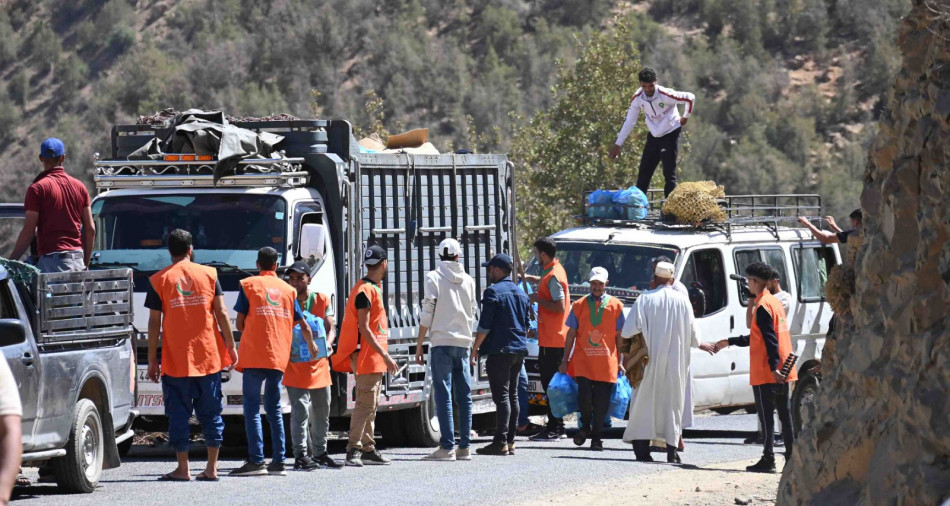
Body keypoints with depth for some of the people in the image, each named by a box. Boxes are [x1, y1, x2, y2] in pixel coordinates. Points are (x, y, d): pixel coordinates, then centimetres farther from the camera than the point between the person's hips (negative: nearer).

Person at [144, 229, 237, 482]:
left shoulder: (159, 280, -1)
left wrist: (152, 360, 2)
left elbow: (154, 323, -2)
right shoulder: (208, 274, 3)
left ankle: (183, 469, 0)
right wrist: (231, 347, 9)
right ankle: (211, 468, 6)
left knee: (179, 414, 3)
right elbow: (222, 314, 1)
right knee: (211, 413, 8)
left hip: (175, 361, -2)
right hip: (209, 357, 2)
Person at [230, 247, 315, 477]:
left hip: (254, 355, -4)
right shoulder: (288, 290, 13)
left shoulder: (248, 285, 2)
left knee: (252, 408, -5)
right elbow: (303, 325, 15)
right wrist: (312, 346, 33)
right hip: (280, 357, 4)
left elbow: (240, 323, 0)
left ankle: (256, 460, -15)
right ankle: (278, 462, 6)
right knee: (274, 409, 11)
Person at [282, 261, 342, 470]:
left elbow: (331, 328, 7)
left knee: (321, 413, 13)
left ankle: (320, 453, 24)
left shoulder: (322, 300, 6)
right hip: (295, 365, -4)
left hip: (319, 364, 4)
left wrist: (328, 343, -13)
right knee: (300, 411, -13)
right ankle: (301, 455, -12)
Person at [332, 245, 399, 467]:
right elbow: (363, 328, -19)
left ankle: (368, 450, 17)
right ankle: (353, 450, -15)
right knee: (365, 403, -13)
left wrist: (384, 356, 22)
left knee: (371, 404, 13)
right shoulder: (365, 291, -14)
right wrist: (385, 355, -22)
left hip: (374, 359, 10)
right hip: (367, 356, -10)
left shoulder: (373, 289, 18)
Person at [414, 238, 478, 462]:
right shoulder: (468, 280, 11)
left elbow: (427, 314, -7)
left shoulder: (434, 277, -3)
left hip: (441, 342, -4)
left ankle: (447, 447, -12)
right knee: (464, 396, 7)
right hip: (463, 343, 4)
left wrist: (419, 345, -2)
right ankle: (465, 447, 7)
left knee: (443, 395, -6)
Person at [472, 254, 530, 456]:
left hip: (500, 350, -8)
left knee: (501, 396, -10)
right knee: (513, 395, 11)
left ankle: (500, 442, -13)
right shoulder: (521, 293, 15)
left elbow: (485, 325, -13)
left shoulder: (493, 292, -10)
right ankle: (510, 441, 12)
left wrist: (475, 350, -7)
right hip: (519, 350, 8)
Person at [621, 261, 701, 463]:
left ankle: (642, 447, -4)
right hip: (676, 362, 2)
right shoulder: (683, 301, 3)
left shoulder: (645, 299, -5)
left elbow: (628, 330, -12)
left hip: (651, 360, -2)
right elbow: (694, 337, 8)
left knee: (646, 401, 3)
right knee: (673, 402, 7)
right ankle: (671, 449, 3)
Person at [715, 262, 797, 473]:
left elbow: (770, 339, -21)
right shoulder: (774, 302, 17)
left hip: (767, 373, -9)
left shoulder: (762, 306, -12)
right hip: (783, 372, 9)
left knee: (766, 415, -5)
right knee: (784, 414, 10)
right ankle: (792, 457, 10)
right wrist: (729, 342, 31)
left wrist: (773, 367, -26)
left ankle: (768, 460, -6)